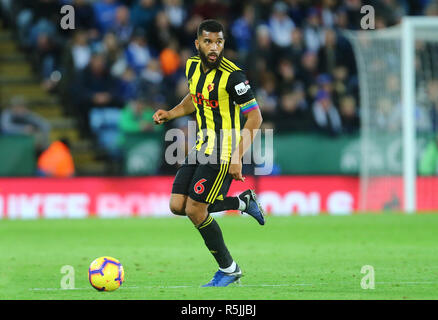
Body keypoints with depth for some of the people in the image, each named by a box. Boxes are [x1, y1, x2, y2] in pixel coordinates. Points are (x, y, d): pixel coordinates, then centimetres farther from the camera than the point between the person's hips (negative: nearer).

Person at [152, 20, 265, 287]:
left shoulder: (232, 76, -19)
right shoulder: (193, 66, 4)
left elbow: (255, 118, -16)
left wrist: (237, 157, -22)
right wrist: (170, 114, 8)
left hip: (224, 152, -8)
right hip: (202, 146, 8)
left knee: (195, 210, -11)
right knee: (177, 206, 2)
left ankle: (228, 269, 6)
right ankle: (243, 201, 19)